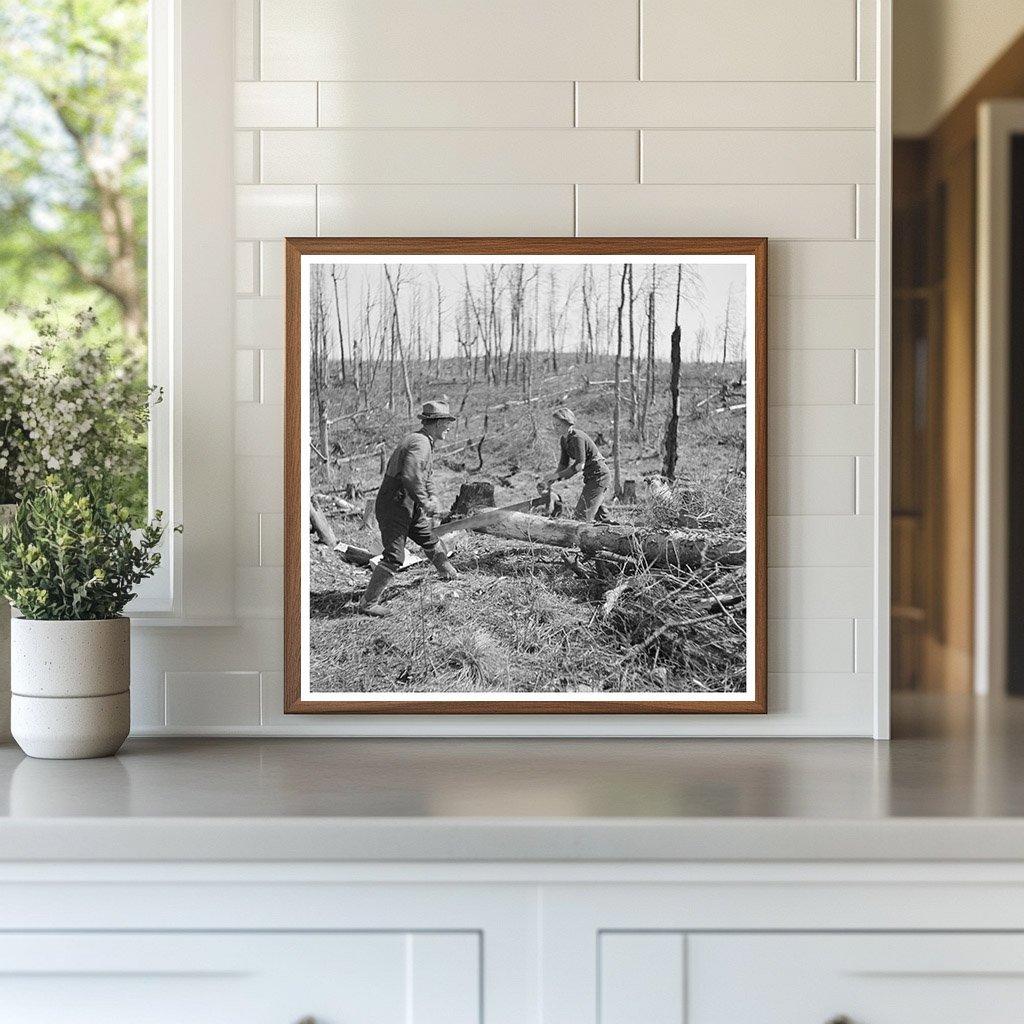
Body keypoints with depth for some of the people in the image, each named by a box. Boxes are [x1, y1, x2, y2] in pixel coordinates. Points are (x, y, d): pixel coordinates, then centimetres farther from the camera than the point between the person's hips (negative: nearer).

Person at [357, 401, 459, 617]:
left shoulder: (424, 441, 13)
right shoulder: (420, 443, -21)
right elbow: (410, 477, -33)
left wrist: (431, 496, 17)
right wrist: (425, 503, -21)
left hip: (407, 505, 10)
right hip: (395, 505, -10)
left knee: (428, 538, 27)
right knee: (394, 557, -13)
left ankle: (447, 572, 51)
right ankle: (368, 603, -10)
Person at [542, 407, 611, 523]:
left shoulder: (577, 437, -22)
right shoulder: (563, 439, 6)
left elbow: (580, 465, -28)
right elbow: (564, 463, 8)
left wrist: (557, 475, -27)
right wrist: (552, 479, -10)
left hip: (599, 475, -10)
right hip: (591, 476, 10)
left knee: (582, 513, -14)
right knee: (598, 512, 19)